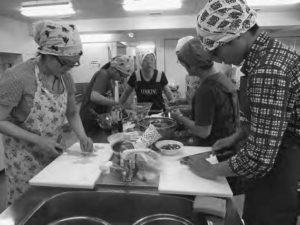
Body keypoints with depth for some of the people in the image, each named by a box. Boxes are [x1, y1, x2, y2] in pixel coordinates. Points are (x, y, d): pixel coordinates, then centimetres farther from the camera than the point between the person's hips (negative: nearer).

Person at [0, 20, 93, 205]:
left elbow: (72, 113, 6)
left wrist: (82, 137, -10)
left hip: (54, 153, 5)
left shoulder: (66, 79, -5)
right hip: (25, 157, -5)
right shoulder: (17, 77, -22)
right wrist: (38, 140, -24)